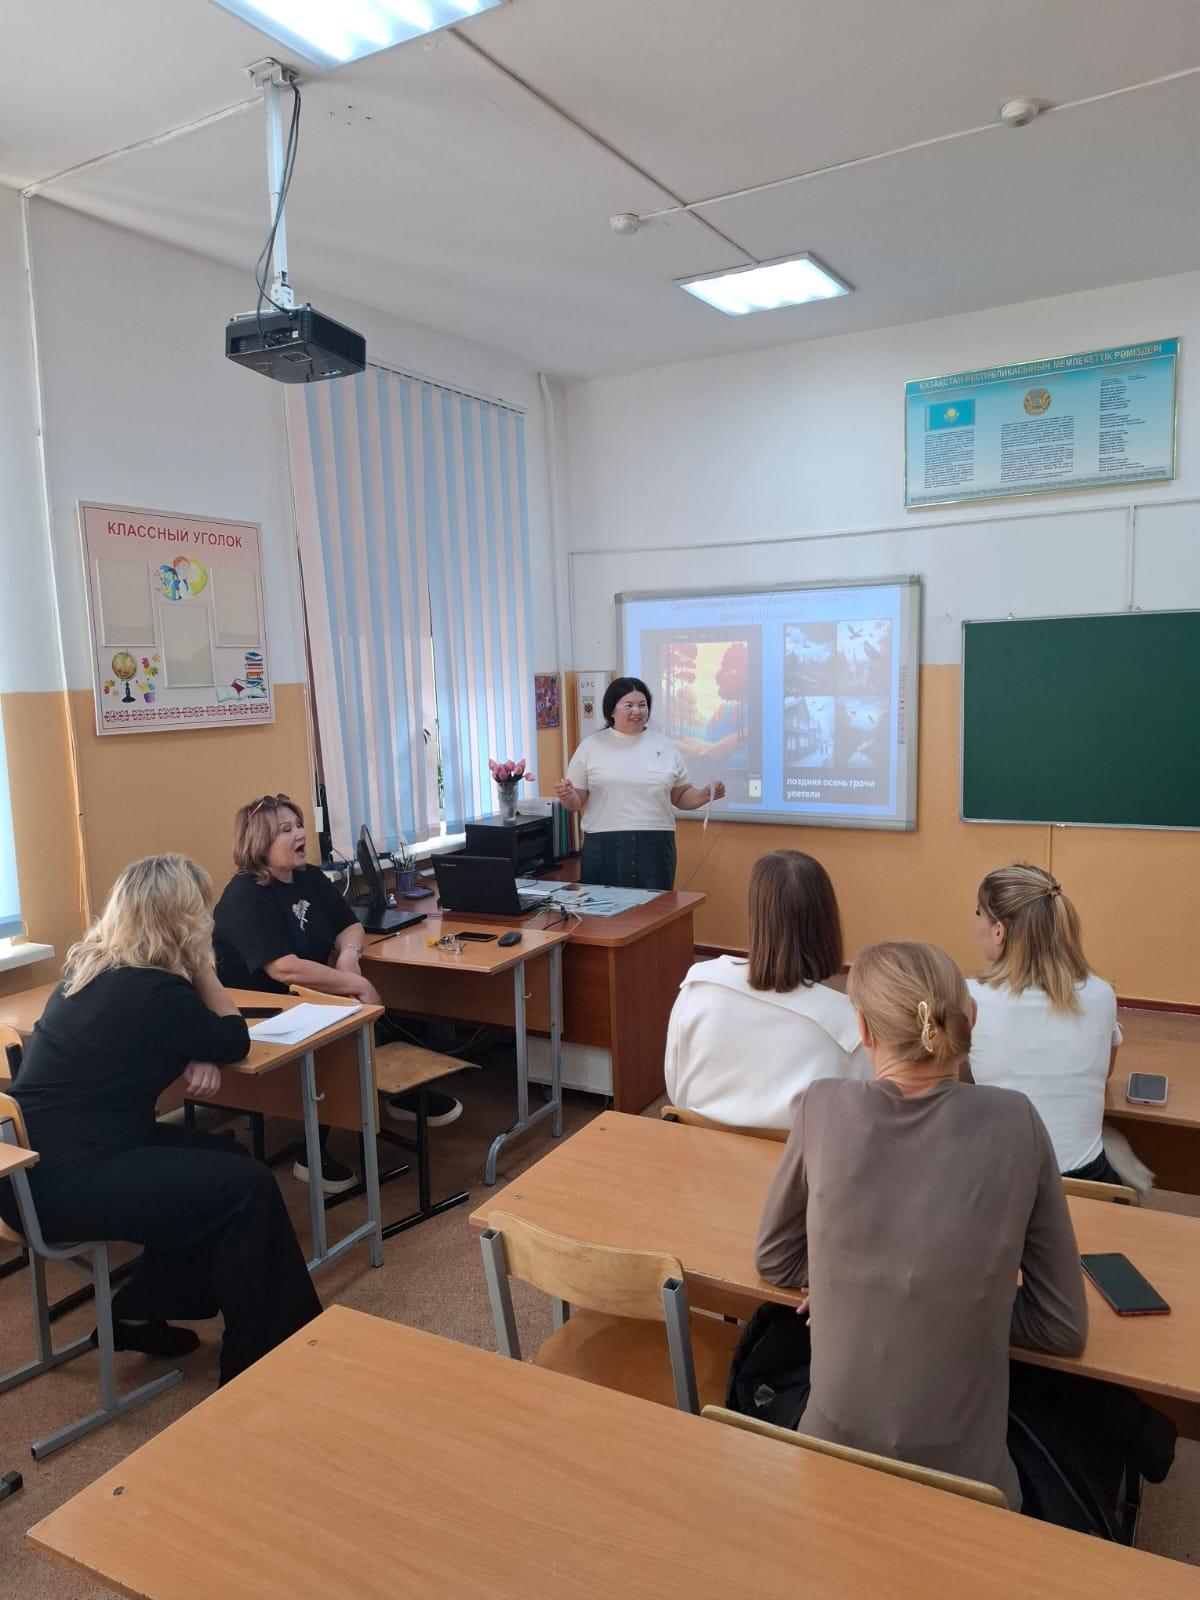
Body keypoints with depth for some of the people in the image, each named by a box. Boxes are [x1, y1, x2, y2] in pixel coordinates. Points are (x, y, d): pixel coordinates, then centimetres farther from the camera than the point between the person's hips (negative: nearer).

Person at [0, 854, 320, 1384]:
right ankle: (258, 1361, 5)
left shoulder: (93, 967, 6)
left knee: (226, 1159, 13)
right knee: (247, 1187, -9)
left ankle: (140, 1312, 23)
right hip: (62, 1181, -10)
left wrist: (198, 1053, -3)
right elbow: (235, 1041, -5)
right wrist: (200, 966, -2)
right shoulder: (154, 992, -22)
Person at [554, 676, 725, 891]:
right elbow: (577, 803, 6)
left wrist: (705, 795, -4)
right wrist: (567, 796, -16)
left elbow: (681, 797, 14)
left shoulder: (665, 747, 10)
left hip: (655, 846, 2)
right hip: (605, 847, -1)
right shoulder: (591, 747, 5)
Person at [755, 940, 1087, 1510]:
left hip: (833, 1462, 0)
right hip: (962, 1473, 1)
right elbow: (1063, 1327, -3)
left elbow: (774, 1261, 5)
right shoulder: (1014, 1123, -14)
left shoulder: (825, 1107, -12)